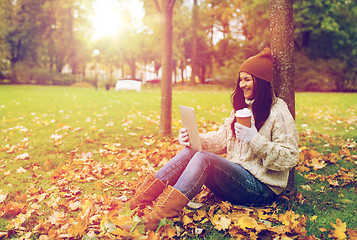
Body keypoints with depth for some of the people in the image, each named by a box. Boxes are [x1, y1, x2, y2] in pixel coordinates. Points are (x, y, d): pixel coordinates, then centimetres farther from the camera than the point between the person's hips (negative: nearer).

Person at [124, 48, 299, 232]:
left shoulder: (278, 112, -8)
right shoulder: (242, 107, 16)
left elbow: (290, 158, -13)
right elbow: (221, 139, 13)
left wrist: (255, 140, -24)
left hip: (262, 189, -7)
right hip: (236, 174, 7)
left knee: (203, 158, -30)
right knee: (190, 152, -16)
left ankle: (153, 220, -38)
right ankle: (135, 204, -25)